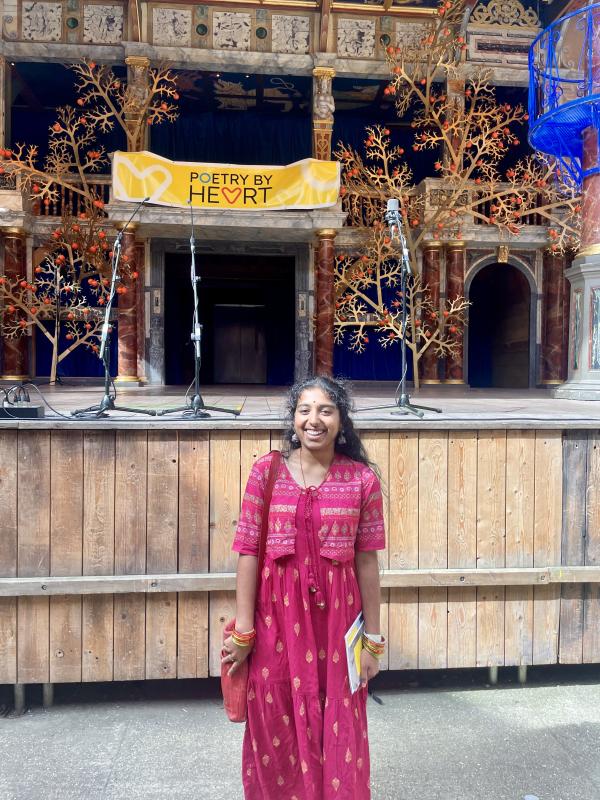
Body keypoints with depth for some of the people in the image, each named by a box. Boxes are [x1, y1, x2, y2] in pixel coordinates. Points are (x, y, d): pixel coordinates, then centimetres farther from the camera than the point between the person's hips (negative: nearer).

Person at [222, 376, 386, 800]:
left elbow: (367, 561, -1)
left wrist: (372, 639, 2)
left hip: (336, 615, 0)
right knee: (277, 730, 16)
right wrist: (242, 631, -4)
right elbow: (249, 552, -4)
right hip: (278, 614, 0)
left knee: (338, 732, 13)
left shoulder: (362, 479, -4)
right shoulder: (267, 471, -5)